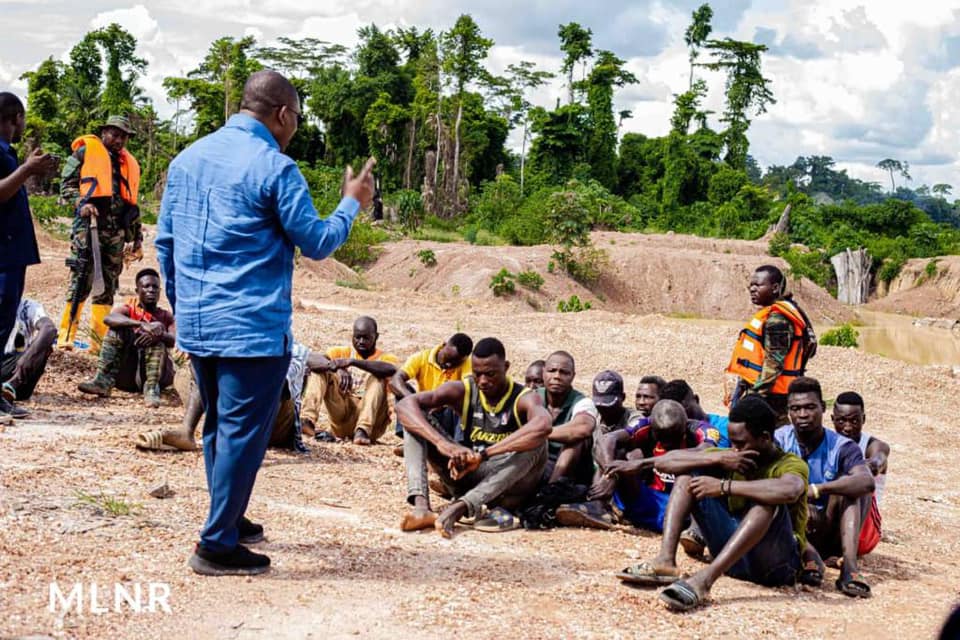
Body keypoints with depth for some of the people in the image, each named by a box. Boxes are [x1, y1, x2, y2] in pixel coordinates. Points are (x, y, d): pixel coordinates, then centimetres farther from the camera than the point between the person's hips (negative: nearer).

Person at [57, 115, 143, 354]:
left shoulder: (130, 164, 20)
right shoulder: (85, 151, 5)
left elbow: (132, 206, 22)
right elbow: (67, 183, 0)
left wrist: (137, 239, 18)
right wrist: (81, 203, -18)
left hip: (117, 232, 6)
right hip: (89, 225, -6)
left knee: (108, 286, 5)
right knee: (80, 281, -11)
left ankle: (98, 341, 9)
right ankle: (66, 336, -9)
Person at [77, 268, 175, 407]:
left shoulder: (166, 316, 12)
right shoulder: (128, 309, 7)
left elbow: (175, 340, -9)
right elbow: (109, 318, -19)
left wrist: (159, 335, -32)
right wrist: (142, 324, -36)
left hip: (157, 373, 0)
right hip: (127, 372, 0)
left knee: (156, 341, -24)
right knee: (119, 327, -18)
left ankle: (152, 388, -39)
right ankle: (104, 381, -31)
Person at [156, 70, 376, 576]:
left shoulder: (188, 158, 11)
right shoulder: (274, 167, -12)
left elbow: (164, 240, 15)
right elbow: (316, 243, -8)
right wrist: (351, 204, 9)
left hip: (196, 324, 8)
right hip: (253, 327, -8)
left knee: (219, 425, 20)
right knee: (243, 433, -1)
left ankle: (227, 521, 33)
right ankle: (217, 547, 3)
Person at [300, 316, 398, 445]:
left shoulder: (385, 358, 6)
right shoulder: (341, 353, 13)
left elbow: (392, 370, -22)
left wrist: (352, 361, -31)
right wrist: (337, 367, -26)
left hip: (372, 424, -2)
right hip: (341, 420, 2)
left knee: (377, 377, -24)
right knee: (320, 369, -11)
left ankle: (363, 430, -40)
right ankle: (308, 420, -31)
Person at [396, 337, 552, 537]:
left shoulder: (523, 399, -15)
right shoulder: (463, 391, -6)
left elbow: (543, 425, -41)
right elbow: (405, 405, -19)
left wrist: (483, 455, -45)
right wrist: (442, 443, -37)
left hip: (507, 486, -3)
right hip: (466, 476, 3)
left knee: (536, 444, -33)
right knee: (416, 420, -10)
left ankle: (458, 507, -42)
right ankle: (421, 506, -31)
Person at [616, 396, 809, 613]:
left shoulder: (791, 464, -9)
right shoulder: (731, 458, 7)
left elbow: (789, 491, -36)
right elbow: (667, 460, -2)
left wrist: (724, 486, -30)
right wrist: (718, 458, -16)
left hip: (776, 562, -5)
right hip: (731, 557, 6)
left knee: (767, 501, -34)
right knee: (690, 472, -1)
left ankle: (704, 579, -46)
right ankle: (665, 560, -22)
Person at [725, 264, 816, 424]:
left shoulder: (776, 319, -15)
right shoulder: (769, 315, 16)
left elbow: (773, 364, -20)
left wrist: (755, 396, -21)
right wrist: (739, 388, 22)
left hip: (770, 396, -10)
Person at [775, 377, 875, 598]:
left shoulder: (841, 447, -7)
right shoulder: (778, 441, -4)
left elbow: (867, 482, -27)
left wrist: (816, 490, -38)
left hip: (827, 535, 0)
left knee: (847, 484, -22)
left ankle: (849, 566, -35)